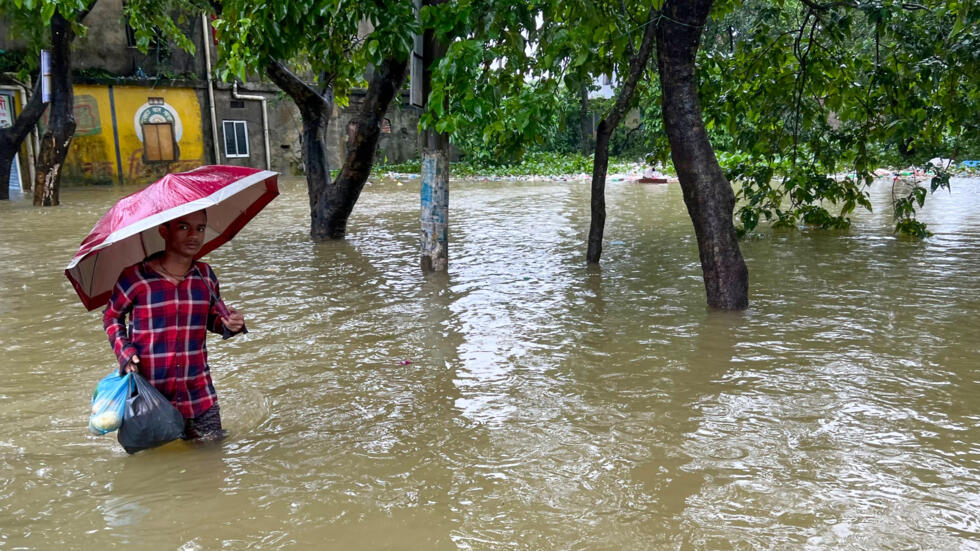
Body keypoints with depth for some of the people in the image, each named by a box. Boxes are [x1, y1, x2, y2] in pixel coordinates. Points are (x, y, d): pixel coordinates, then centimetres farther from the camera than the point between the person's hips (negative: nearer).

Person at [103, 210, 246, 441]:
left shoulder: (206, 276, 2)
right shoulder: (135, 278, -9)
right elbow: (111, 316, 6)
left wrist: (230, 324, -9)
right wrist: (124, 352, -8)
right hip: (149, 397, -3)